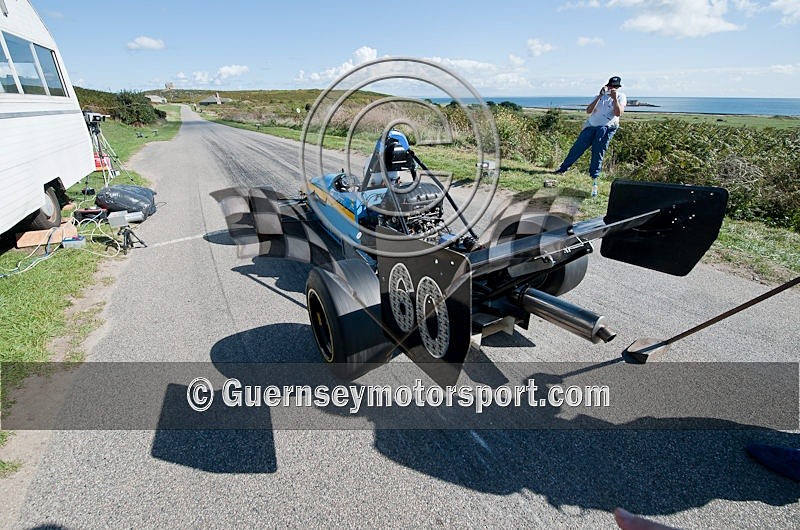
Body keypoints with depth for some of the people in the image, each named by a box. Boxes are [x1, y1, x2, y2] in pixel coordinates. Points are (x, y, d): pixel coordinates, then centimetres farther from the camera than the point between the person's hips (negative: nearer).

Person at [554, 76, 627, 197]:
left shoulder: (621, 97, 7)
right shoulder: (600, 96, 14)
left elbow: (618, 113, -11)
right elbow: (588, 111, -3)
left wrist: (614, 98, -19)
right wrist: (599, 96, -11)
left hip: (607, 128, -3)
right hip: (591, 126, 3)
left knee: (598, 153, -7)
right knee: (577, 147, -3)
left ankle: (594, 180, -2)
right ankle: (562, 168, 6)